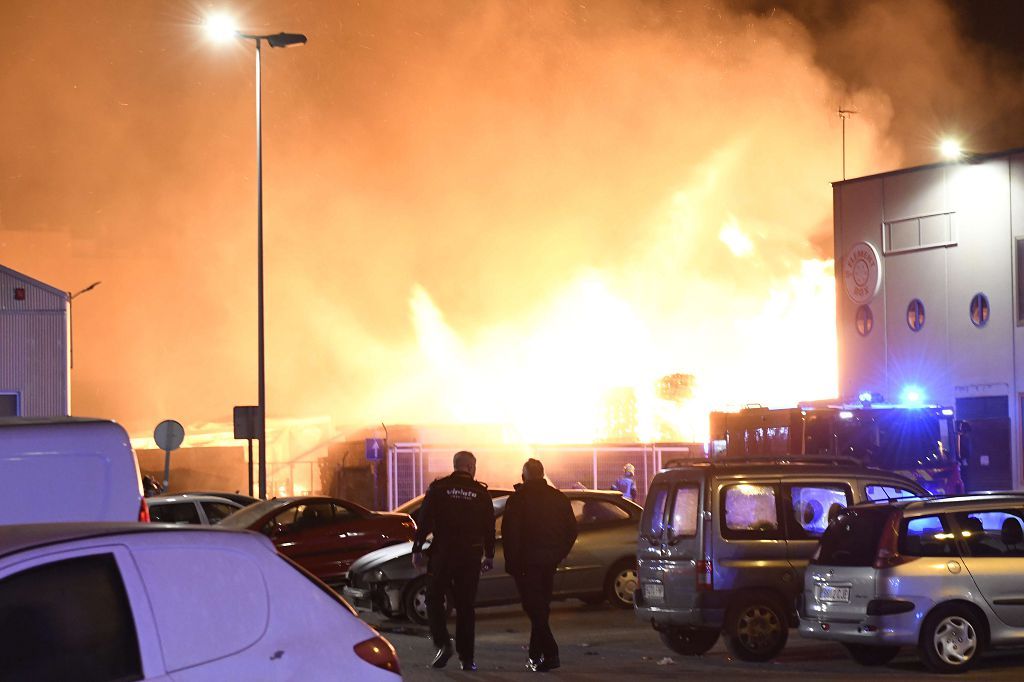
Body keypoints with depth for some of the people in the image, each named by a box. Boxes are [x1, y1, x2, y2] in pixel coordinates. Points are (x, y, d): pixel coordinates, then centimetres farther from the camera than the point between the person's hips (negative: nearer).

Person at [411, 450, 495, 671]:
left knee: (434, 599, 10)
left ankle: (443, 643, -10)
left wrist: (417, 550, 0)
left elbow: (424, 521, -5)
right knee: (466, 606, 8)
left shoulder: (438, 488, -2)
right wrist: (489, 556, 14)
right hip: (471, 556, 2)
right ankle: (466, 657, 6)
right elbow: (489, 527, 6)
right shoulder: (481, 492, 3)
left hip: (442, 554, -2)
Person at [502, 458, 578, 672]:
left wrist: (511, 562, -6)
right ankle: (536, 655, 23)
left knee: (534, 608, -7)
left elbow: (510, 532, -12)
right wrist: (558, 555, 16)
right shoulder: (558, 498, 8)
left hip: (527, 560, -6)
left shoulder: (518, 498, -7)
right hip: (549, 562, 6)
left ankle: (550, 653, -20)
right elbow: (571, 530, 11)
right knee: (541, 608, 16)